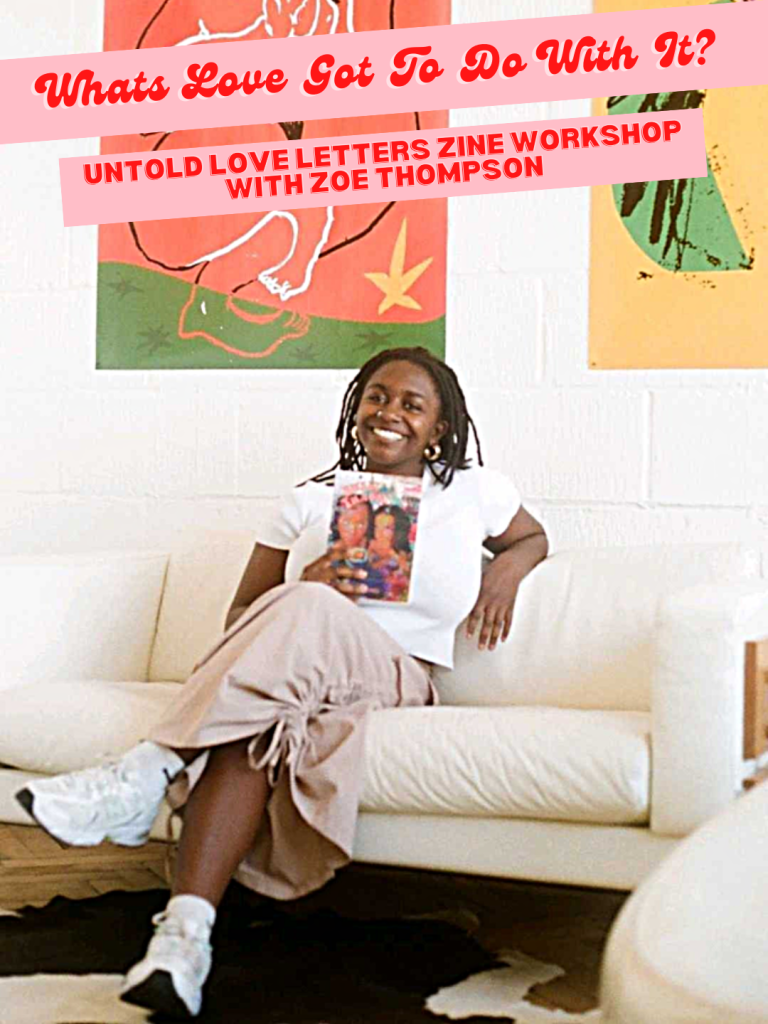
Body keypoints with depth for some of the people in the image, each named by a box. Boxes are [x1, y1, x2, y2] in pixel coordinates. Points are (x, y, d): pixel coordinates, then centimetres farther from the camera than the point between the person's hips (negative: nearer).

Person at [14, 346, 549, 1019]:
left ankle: (146, 774, -38)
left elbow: (532, 537, 34)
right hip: (298, 678, 2)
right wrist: (309, 587, -6)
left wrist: (506, 572, 10)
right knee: (254, 724, -38)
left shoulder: (474, 491, 14)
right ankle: (187, 929, -49)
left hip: (399, 680, -2)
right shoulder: (312, 501, 16)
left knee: (307, 610, -36)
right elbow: (240, 619, 15)